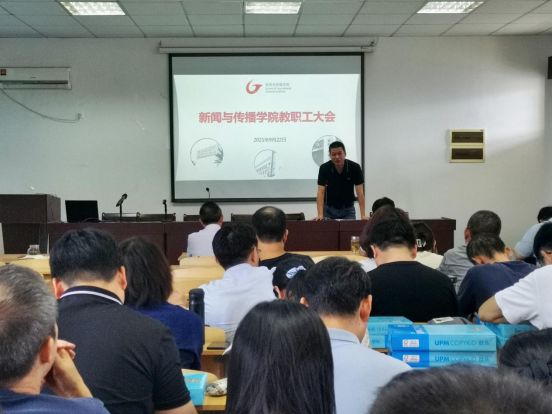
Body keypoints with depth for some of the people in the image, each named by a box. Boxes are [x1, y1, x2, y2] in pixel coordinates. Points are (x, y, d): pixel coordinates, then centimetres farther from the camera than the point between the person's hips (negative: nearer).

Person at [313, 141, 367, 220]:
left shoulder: (355, 167, -15)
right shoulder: (324, 168, -15)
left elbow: (360, 192, -17)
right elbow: (321, 192, -19)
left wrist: (363, 215, -26)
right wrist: (320, 215, -32)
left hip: (348, 209, 0)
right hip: (329, 209, 0)